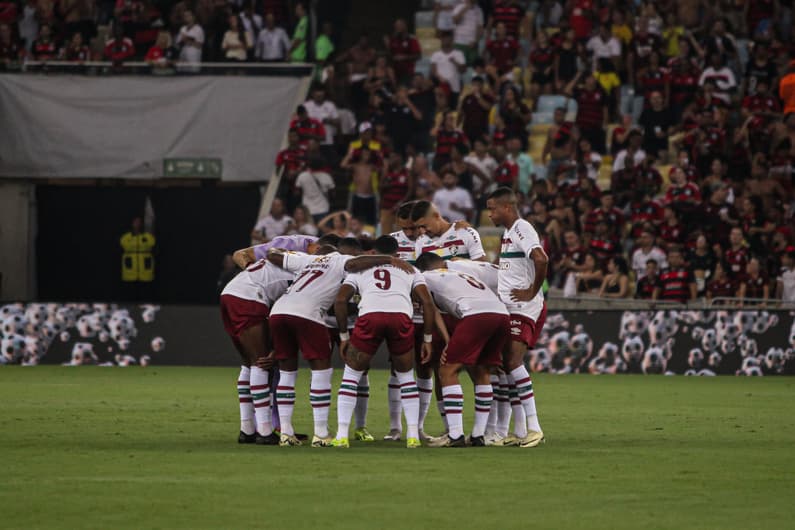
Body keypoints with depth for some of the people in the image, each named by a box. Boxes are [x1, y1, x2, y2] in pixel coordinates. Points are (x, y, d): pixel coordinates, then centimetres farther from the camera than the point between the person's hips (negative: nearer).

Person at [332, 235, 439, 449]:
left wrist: (344, 336, 27)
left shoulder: (360, 268, 33)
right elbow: (427, 302, 21)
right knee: (406, 375, 23)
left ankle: (342, 435, 9)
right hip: (401, 316, 1)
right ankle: (413, 434, 15)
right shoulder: (409, 270, 34)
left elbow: (340, 300, 19)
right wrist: (427, 339, 26)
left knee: (352, 373, 18)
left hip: (369, 317, -1)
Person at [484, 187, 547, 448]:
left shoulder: (522, 229, -13)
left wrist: (532, 292, -20)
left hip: (525, 308, -10)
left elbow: (541, 259, -28)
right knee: (507, 365, 8)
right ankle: (520, 431, 12)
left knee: (513, 362, -19)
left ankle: (534, 427, -20)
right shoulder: (508, 233, 19)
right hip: (509, 309, 10)